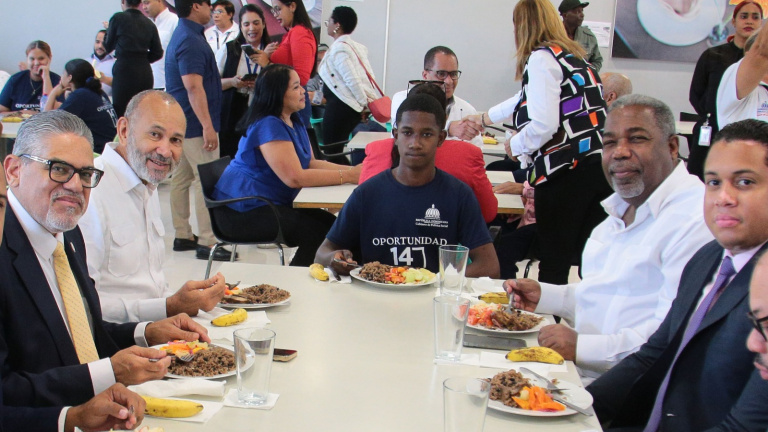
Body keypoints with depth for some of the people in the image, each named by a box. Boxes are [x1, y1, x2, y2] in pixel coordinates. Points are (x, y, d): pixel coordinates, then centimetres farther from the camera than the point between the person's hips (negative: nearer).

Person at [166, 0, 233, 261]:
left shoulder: (184, 35, 15)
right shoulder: (191, 41, -18)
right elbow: (194, 86, -25)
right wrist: (207, 125, -29)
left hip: (182, 122, 11)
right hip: (195, 124, -10)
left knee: (182, 178, 12)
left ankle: (183, 235, 19)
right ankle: (207, 242, -6)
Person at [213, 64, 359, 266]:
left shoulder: (294, 121, 12)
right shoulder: (268, 126, -19)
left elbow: (311, 163, 10)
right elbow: (295, 178, -25)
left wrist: (352, 170, -6)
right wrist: (347, 177, -23)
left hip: (273, 204, 10)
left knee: (331, 223, -4)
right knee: (317, 233, -20)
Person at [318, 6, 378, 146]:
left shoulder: (338, 49, -13)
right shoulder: (355, 46, 13)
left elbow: (352, 80, -19)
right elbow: (369, 76, 12)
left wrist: (364, 103, -10)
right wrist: (366, 102, 10)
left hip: (340, 107, -9)